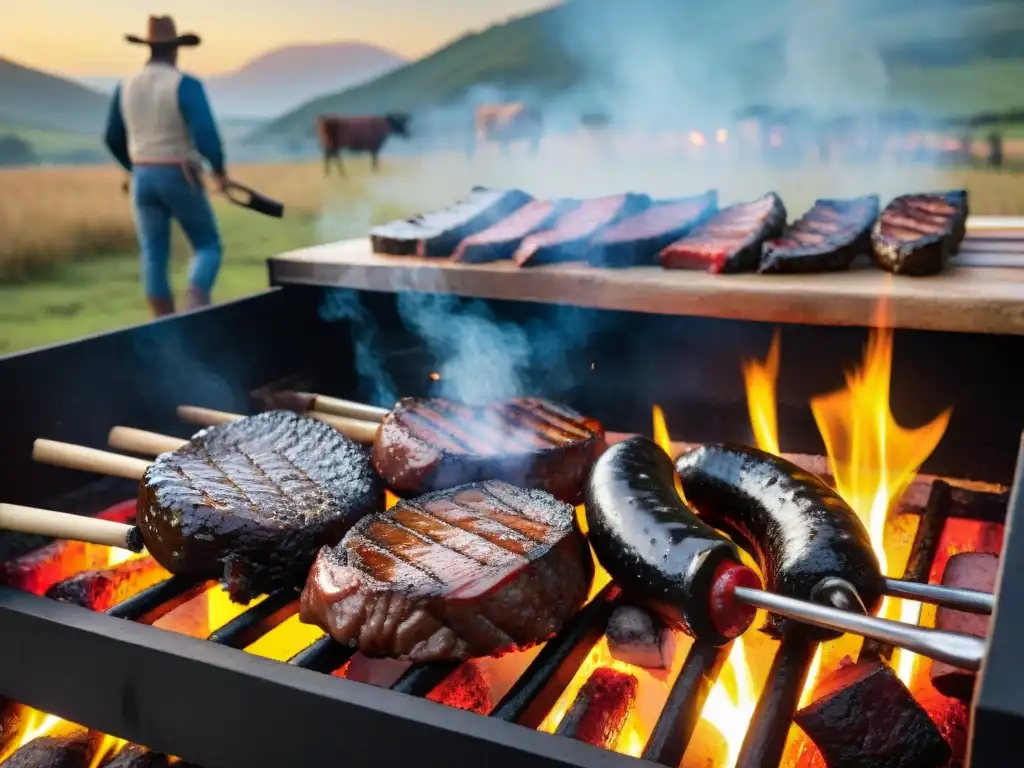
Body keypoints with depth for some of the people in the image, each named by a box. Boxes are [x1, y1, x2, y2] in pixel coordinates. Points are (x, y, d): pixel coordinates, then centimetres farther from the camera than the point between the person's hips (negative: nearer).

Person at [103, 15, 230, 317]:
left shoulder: (126, 86, 6)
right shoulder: (186, 85, -12)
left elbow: (114, 138, 14)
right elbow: (206, 134, -23)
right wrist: (220, 170, -5)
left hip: (143, 179, 5)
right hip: (180, 179, -5)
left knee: (154, 258, 8)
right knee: (208, 247, 9)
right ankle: (195, 312, -12)